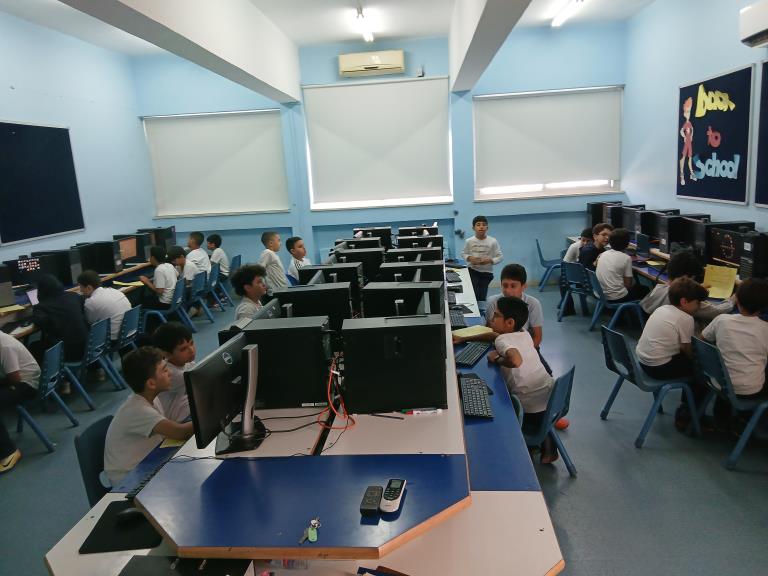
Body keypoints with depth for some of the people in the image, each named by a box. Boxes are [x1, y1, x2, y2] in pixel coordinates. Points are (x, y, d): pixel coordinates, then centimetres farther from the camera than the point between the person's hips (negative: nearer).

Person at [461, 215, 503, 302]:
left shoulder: (493, 241, -10)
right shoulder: (469, 241, -7)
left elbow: (500, 256, -4)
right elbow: (463, 253, 8)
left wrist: (490, 260, -21)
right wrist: (469, 258, -13)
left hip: (487, 272, 0)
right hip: (473, 271, 0)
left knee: (482, 296, 5)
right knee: (475, 294, -13)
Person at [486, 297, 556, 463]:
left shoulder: (503, 339, -16)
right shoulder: (524, 334, 7)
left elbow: (516, 360, -37)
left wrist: (497, 359, -18)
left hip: (530, 408, -7)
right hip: (551, 397, 7)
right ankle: (548, 448, 36)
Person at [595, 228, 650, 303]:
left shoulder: (603, 254, 4)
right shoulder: (626, 258, -12)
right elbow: (628, 284, -9)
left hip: (601, 296, 7)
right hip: (617, 298, -6)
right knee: (645, 290, 20)